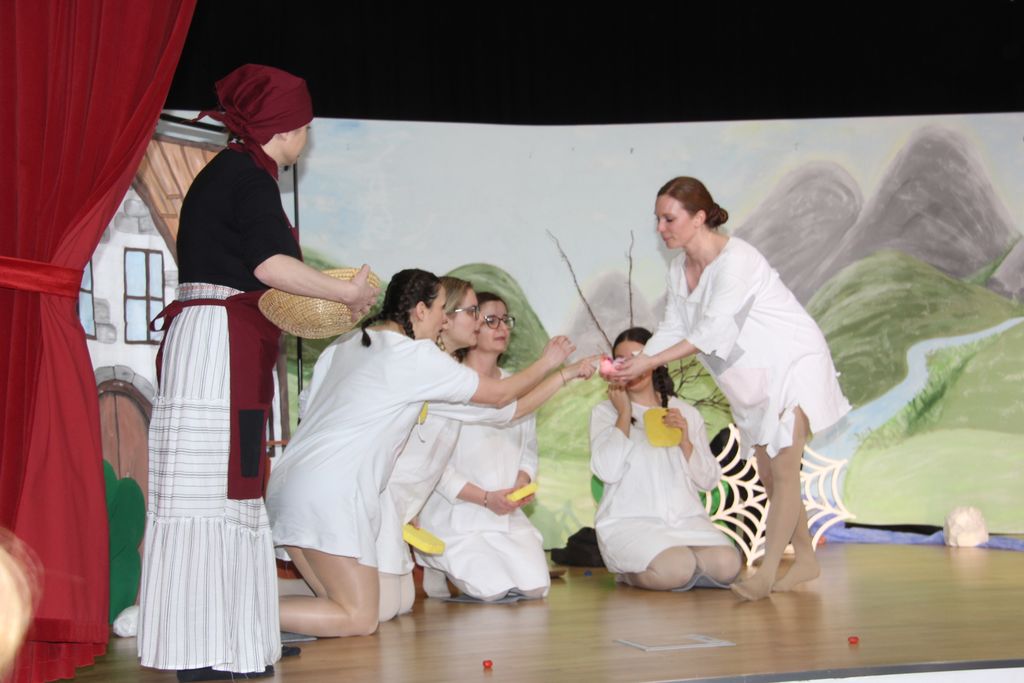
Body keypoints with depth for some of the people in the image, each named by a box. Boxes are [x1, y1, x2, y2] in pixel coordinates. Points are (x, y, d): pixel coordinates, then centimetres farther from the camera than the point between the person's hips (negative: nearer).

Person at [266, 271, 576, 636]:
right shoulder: (418, 356, -4)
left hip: (288, 479, 8)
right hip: (333, 493, -8)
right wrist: (547, 363, 23)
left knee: (339, 604, 11)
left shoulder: (344, 345, 17)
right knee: (360, 619, -4)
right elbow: (500, 394, 6)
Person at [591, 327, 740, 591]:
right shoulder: (605, 412, 6)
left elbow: (709, 480, 10)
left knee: (726, 564, -26)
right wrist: (625, 414, -4)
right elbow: (607, 471, -12)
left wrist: (684, 439, -6)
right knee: (675, 568, -33)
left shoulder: (686, 412, 16)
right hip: (629, 522, -3)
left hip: (686, 519, 4)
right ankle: (631, 571, -1)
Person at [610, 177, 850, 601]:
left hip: (793, 363, -9)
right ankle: (805, 558, 23)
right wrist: (630, 367, -12)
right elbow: (673, 329, 3)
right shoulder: (680, 270, 0)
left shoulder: (735, 260, -27)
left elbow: (715, 332, -32)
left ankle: (767, 573, -11)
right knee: (769, 474, 11)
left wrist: (649, 361, -34)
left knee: (783, 470, -11)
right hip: (754, 376, 9)